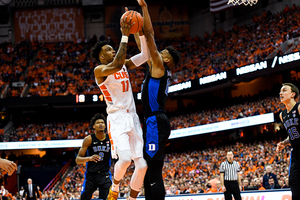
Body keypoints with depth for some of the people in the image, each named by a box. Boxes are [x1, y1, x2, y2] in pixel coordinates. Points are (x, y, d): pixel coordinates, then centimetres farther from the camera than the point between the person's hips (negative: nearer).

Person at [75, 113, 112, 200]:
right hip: (91, 174, -1)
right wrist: (89, 158, -29)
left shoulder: (110, 139, -1)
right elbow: (78, 159, -9)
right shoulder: (89, 139, -7)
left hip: (105, 175, 1)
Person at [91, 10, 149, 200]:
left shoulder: (124, 65, 17)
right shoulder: (100, 70, -4)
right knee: (125, 158, -25)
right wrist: (125, 36, -23)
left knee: (142, 165, -2)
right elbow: (117, 65, -24)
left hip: (133, 118, 7)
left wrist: (141, 32, -4)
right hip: (117, 118, -7)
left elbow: (145, 55, 10)